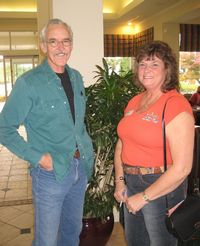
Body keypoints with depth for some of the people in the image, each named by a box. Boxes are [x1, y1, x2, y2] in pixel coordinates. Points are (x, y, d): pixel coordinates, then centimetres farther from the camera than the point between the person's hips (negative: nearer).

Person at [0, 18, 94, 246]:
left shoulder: (76, 78, 6)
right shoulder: (28, 83, -15)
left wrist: (87, 148, 5)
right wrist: (38, 157, -17)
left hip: (81, 167, 6)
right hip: (51, 171, -6)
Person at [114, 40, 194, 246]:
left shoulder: (176, 105, -18)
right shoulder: (135, 101, 5)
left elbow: (182, 168, -21)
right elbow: (122, 143, 12)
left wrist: (144, 197, -16)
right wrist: (120, 181, 1)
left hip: (161, 187, -7)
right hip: (131, 183, 7)